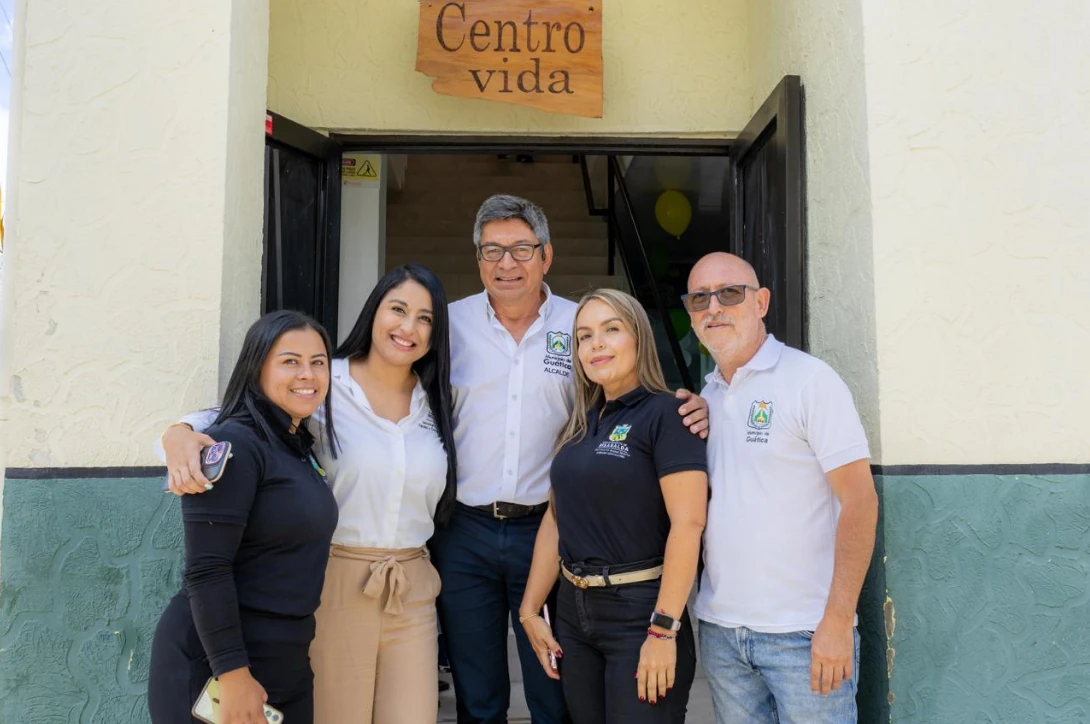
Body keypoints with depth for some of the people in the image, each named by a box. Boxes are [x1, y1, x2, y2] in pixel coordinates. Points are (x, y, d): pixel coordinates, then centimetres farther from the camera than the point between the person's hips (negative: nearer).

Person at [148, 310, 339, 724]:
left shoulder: (301, 446, 9)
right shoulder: (234, 444, -17)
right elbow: (206, 570, -21)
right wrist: (232, 672, -22)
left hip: (287, 662, 8)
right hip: (212, 664, -8)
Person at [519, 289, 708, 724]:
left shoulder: (664, 413, -11)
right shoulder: (580, 426, 10)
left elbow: (688, 523, -18)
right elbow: (557, 519, 13)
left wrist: (664, 629, -21)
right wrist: (530, 609, 10)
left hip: (640, 612, -7)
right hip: (574, 613, 7)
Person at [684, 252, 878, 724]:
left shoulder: (809, 379, -8)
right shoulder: (705, 396, 10)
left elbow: (859, 501, -12)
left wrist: (838, 620, -16)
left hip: (803, 633, -5)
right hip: (720, 628, 6)